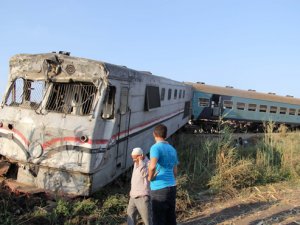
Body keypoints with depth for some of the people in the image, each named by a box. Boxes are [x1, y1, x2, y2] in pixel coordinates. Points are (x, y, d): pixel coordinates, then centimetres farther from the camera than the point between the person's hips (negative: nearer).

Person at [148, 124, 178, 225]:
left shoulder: (156, 147, -11)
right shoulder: (172, 149, 12)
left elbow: (152, 166, -29)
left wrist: (150, 177, -11)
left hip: (159, 188, -7)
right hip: (172, 186, 7)